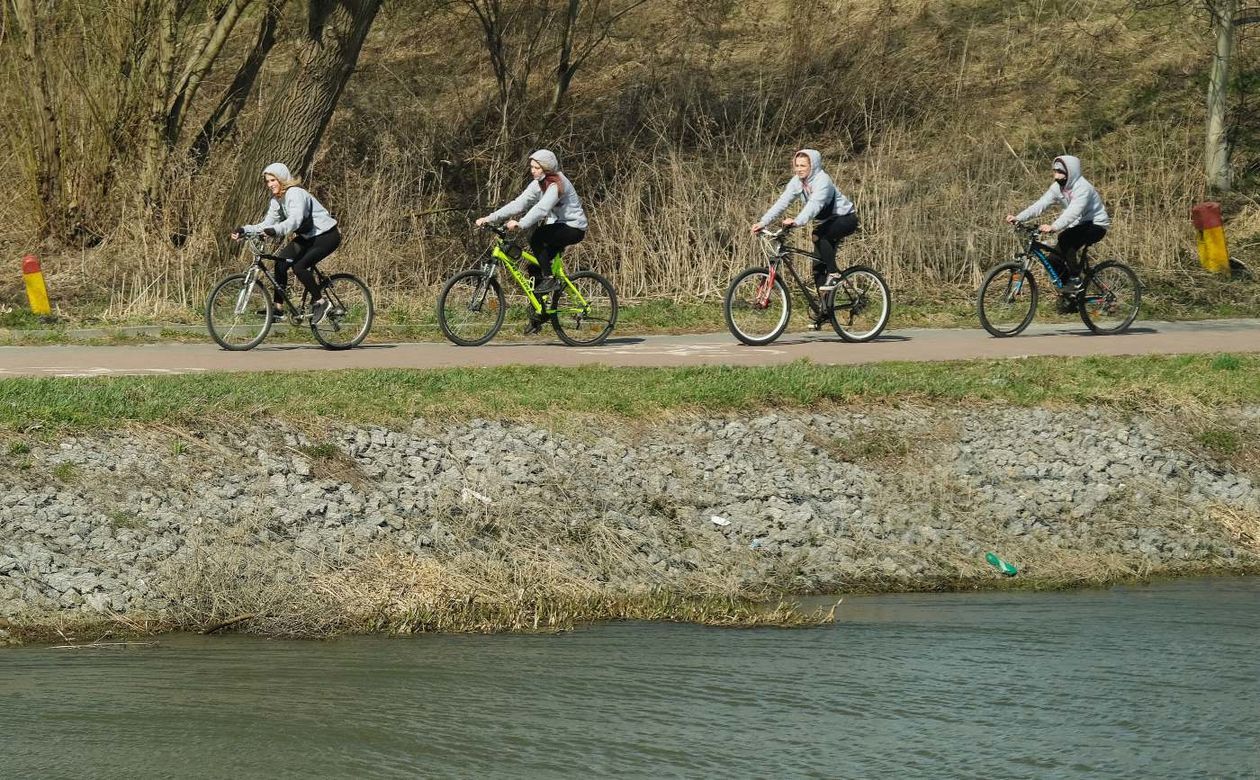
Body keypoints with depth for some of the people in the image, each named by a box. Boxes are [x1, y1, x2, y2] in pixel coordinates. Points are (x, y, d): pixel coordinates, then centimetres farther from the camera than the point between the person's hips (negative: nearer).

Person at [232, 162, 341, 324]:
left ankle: (320, 302, -8)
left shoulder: (296, 194, -24)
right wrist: (244, 230, -15)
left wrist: (275, 230, -56)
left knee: (299, 266, -25)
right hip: (307, 236, 9)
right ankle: (278, 308, -5)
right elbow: (266, 225, -1)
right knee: (280, 263, -8)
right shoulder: (277, 200, 3)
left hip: (327, 235, -9)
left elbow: (295, 220, -40)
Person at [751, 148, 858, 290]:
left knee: (819, 236, -34)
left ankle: (833, 273, -20)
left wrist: (797, 221, -58)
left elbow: (815, 204, -42)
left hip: (846, 218, -7)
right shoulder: (797, 182, -6)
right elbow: (782, 202, -14)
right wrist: (763, 222, -27)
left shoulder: (822, 180, -27)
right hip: (828, 221, 7)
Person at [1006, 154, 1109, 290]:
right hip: (1079, 225, 8)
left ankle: (1075, 278, -19)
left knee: (1064, 239, -33)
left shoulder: (1082, 188, -26)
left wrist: (1053, 227, -56)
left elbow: (1073, 212, -41)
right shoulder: (1057, 187, -3)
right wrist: (1018, 217, -27)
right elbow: (1040, 205, -12)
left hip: (1096, 225, -8)